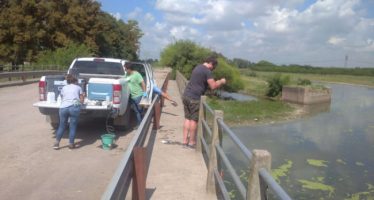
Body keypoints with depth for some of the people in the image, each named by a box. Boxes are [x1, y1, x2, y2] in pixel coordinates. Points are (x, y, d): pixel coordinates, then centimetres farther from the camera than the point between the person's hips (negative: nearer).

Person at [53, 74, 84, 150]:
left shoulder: (64, 88, 23)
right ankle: (71, 144, 9)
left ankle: (57, 143, 17)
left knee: (61, 126, 15)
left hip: (63, 108, 3)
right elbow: (81, 100, 15)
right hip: (74, 107, -2)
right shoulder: (78, 87, 17)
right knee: (72, 126, 5)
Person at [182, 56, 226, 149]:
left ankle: (185, 141, 16)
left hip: (186, 95, 9)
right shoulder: (207, 71, -10)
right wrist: (221, 82, 4)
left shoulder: (198, 67, 18)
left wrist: (217, 82, 25)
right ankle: (192, 142, 10)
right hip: (194, 98, -8)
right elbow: (213, 86, -14)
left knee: (187, 118, 12)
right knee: (194, 120, 1)